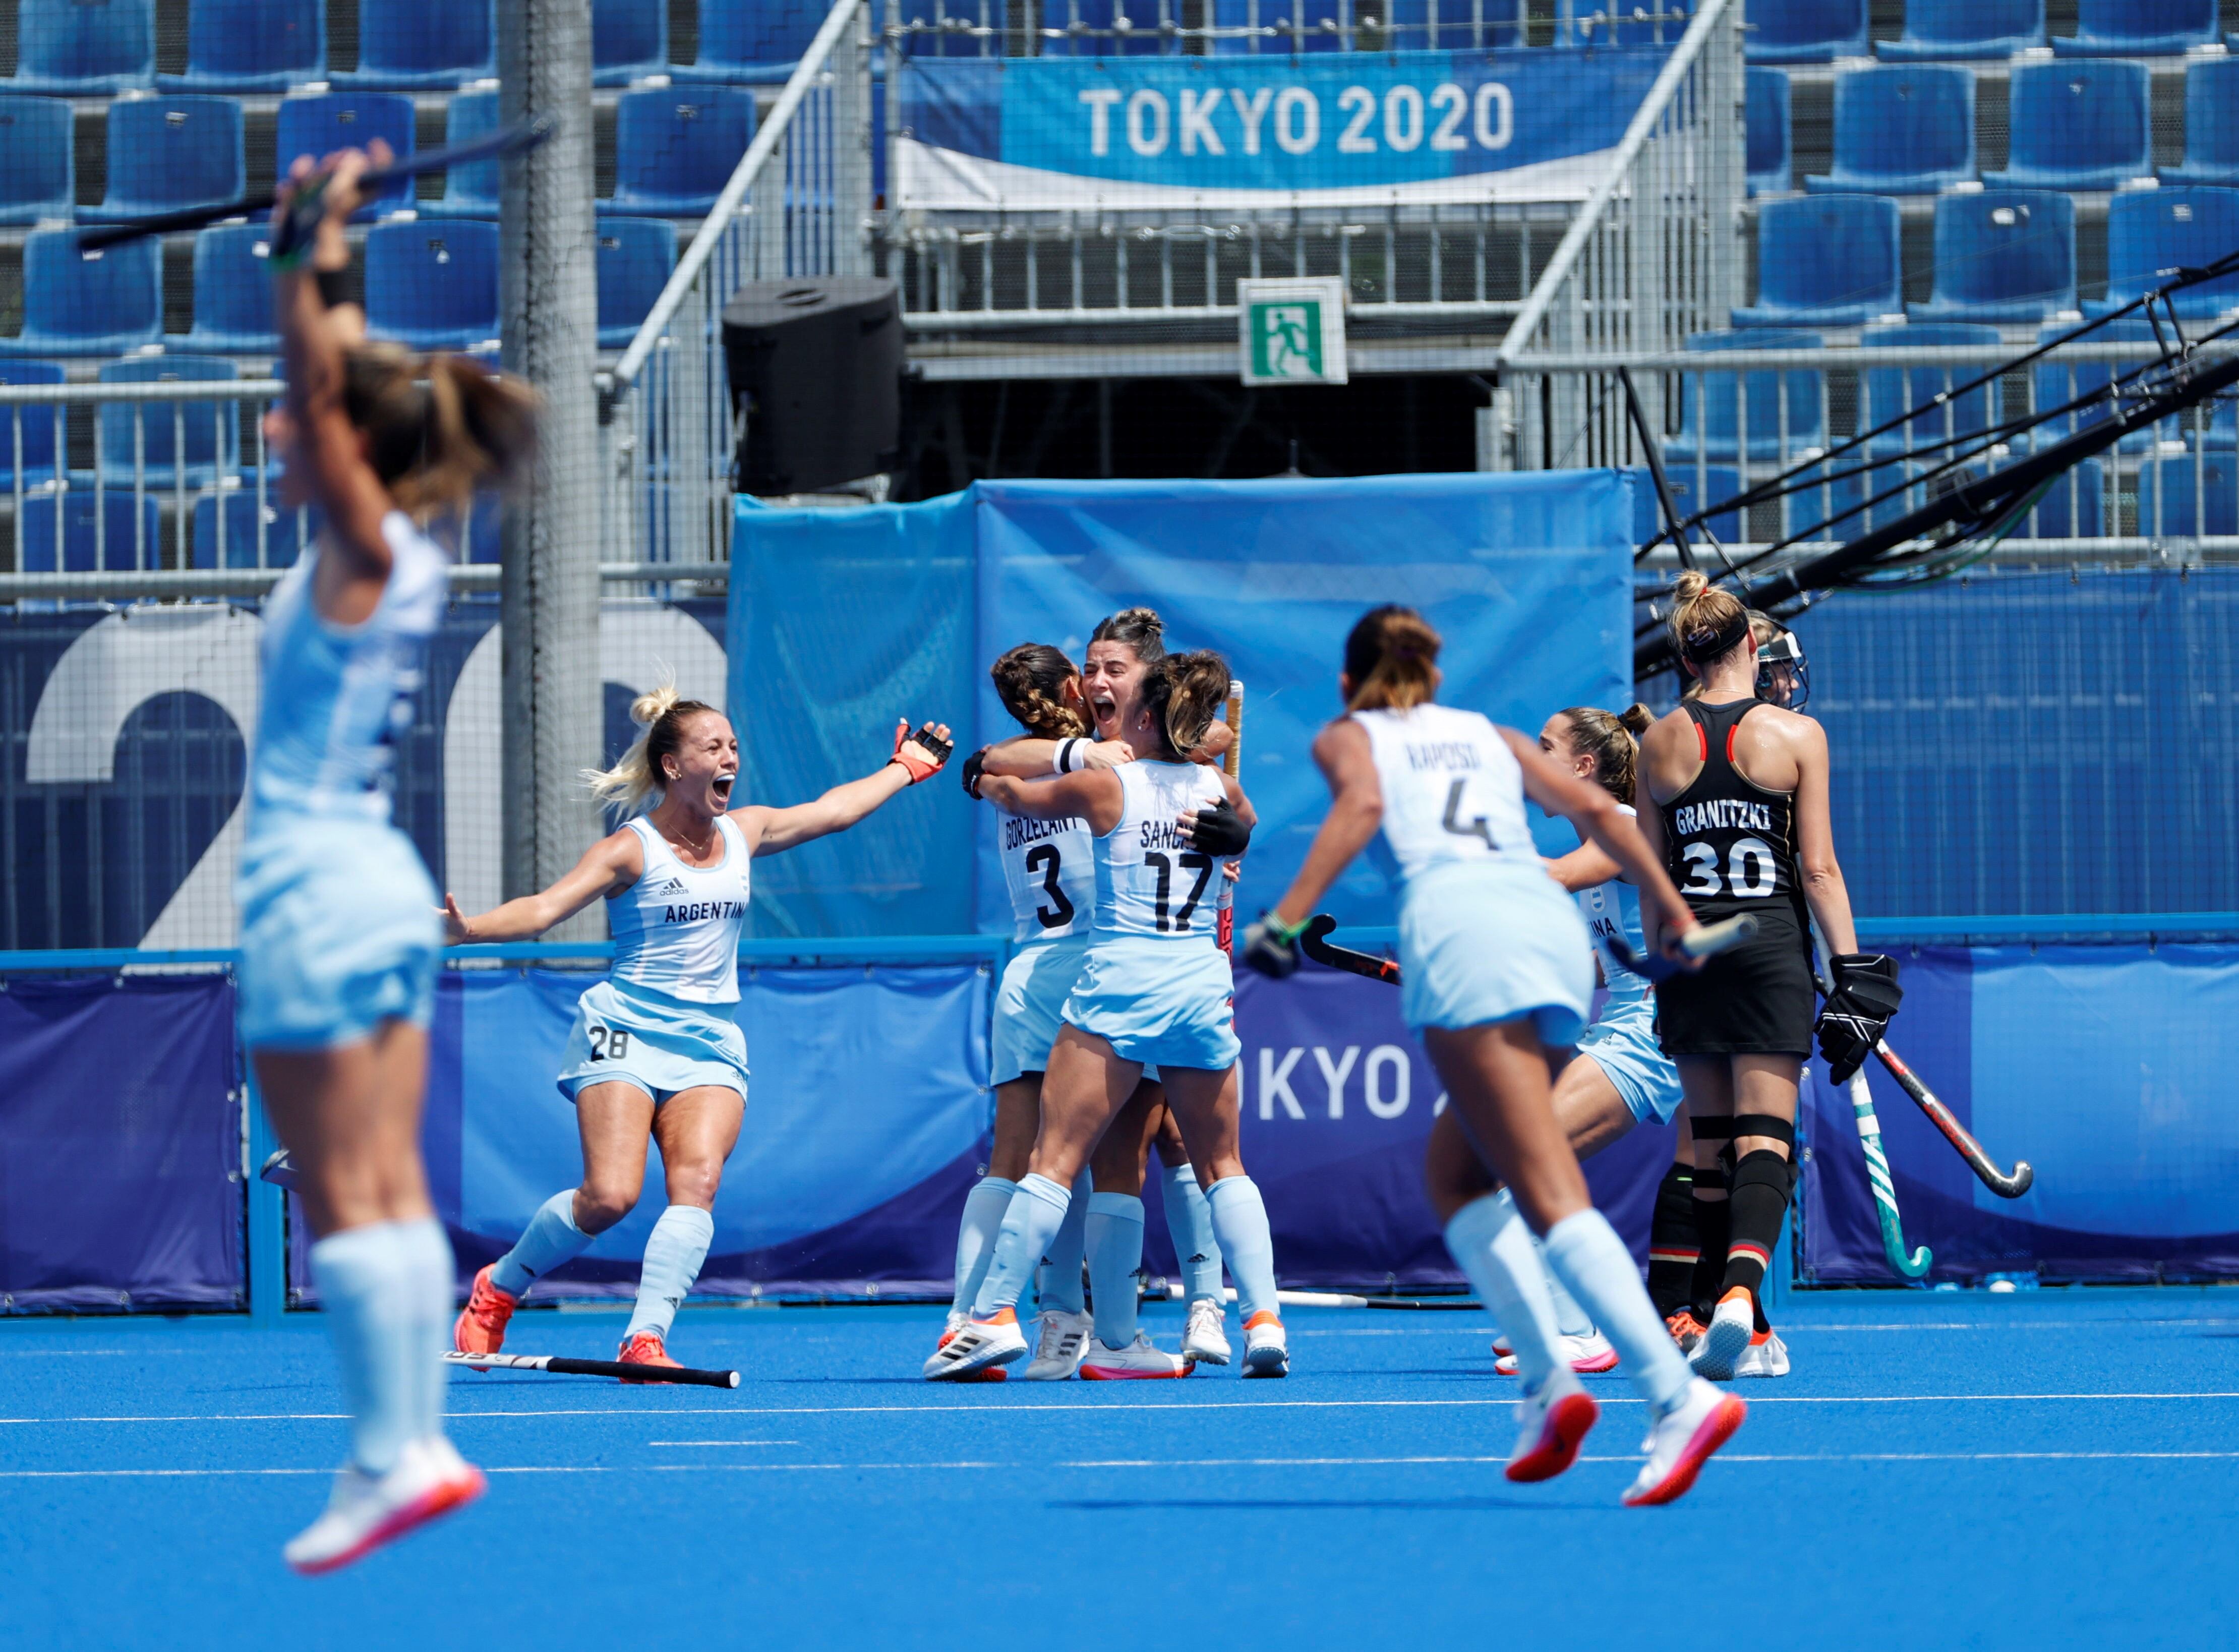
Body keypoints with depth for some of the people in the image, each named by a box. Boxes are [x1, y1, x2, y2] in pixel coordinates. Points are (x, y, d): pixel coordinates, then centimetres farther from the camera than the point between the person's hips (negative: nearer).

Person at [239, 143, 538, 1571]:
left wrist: (315, 252, -24)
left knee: (345, 1204, -7)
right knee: (394, 1194, 7)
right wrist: (319, 259, 19)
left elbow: (324, 393, -24)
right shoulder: (387, 555, 10)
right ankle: (417, 1443, 7)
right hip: (383, 884, 9)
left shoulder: (364, 554, -11)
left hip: (320, 889, -9)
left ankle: (394, 1454, -8)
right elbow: (336, 384, 22)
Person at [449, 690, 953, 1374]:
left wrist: (906, 767, 38)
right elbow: (544, 909, -19)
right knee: (610, 1195, -18)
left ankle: (646, 1341, -25)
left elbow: (834, 809, 28)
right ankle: (495, 1291, 6)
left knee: (698, 1182, -20)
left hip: (710, 1046, 5)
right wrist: (467, 929, -37)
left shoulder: (743, 833, 10)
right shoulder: (632, 850, -8)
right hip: (625, 1034, -5)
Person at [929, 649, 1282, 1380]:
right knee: (1222, 1166, 12)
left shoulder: (1104, 785, -2)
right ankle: (1264, 1318, 1)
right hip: (1204, 985, 4)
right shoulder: (1220, 790, 8)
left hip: (1120, 980, -4)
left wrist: (986, 777, 38)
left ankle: (994, 1315, -8)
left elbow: (1015, 796, 17)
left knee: (1054, 1159, -3)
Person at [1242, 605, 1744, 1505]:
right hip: (1555, 921, 6)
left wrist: (1286, 919, -8)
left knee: (1552, 1199, -13)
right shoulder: (1489, 737, 31)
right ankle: (1543, 1379, 3)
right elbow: (1593, 807, 19)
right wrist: (1672, 909, 25)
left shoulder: (1349, 737, 20)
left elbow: (1362, 802, -2)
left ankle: (1679, 1395, -29)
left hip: (1457, 927, -6)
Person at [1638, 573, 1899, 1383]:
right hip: (1772, 948, -3)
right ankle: (1741, 1284, -32)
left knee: (1712, 1143, 10)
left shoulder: (1660, 745, 4)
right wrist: (1850, 966, -2)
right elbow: (1818, 869, -6)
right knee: (1765, 1135, -7)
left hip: (1691, 951, 3)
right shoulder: (1796, 735, -3)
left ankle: (1746, 1329, 13)